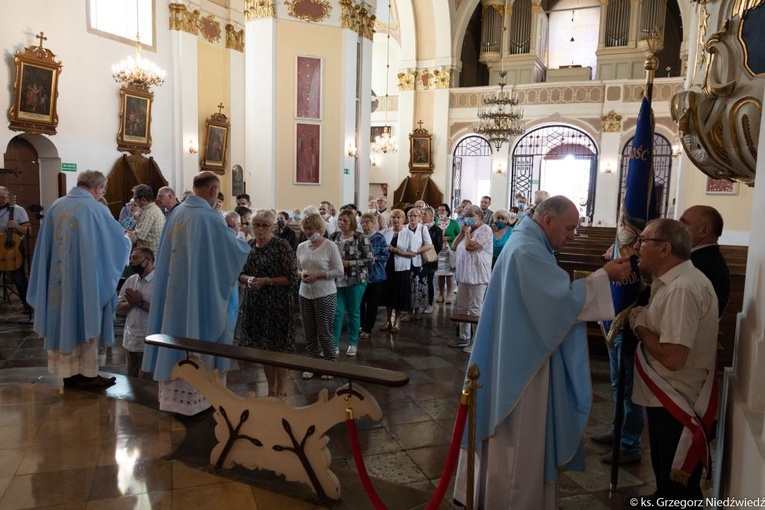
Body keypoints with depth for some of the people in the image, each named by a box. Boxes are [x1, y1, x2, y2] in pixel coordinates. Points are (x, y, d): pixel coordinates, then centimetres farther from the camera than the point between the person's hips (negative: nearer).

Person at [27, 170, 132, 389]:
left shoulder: (56, 206, 4)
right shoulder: (96, 209, -13)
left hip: (59, 278, 6)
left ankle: (68, 372, 21)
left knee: (64, 320, 13)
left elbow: (47, 244, 10)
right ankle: (87, 374, 12)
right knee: (87, 321, 5)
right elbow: (119, 239, -3)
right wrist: (127, 239, 18)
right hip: (87, 278, -6)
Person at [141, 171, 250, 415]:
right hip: (203, 291, -7)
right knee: (199, 340, 4)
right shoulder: (211, 217, -16)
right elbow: (235, 250, -9)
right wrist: (244, 244, 13)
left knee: (177, 332, 15)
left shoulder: (177, 213, 5)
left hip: (175, 289, 7)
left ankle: (173, 393, 25)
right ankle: (193, 397, 14)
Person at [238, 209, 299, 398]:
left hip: (277, 305, -5)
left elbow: (292, 277, -12)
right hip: (254, 304, 5)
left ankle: (281, 391, 19)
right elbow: (240, 274, 12)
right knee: (263, 347, 14)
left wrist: (267, 281, -20)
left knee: (279, 347, 3)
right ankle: (271, 389, 30)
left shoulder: (282, 246, -10)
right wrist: (248, 280, -10)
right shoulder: (248, 246, 6)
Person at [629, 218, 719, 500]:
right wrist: (645, 317, -1)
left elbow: (673, 357, -30)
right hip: (666, 398, 10)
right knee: (665, 475, 27)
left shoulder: (682, 289, -26)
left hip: (678, 404, -9)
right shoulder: (675, 280, 6)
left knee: (680, 490, 9)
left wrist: (639, 326, -16)